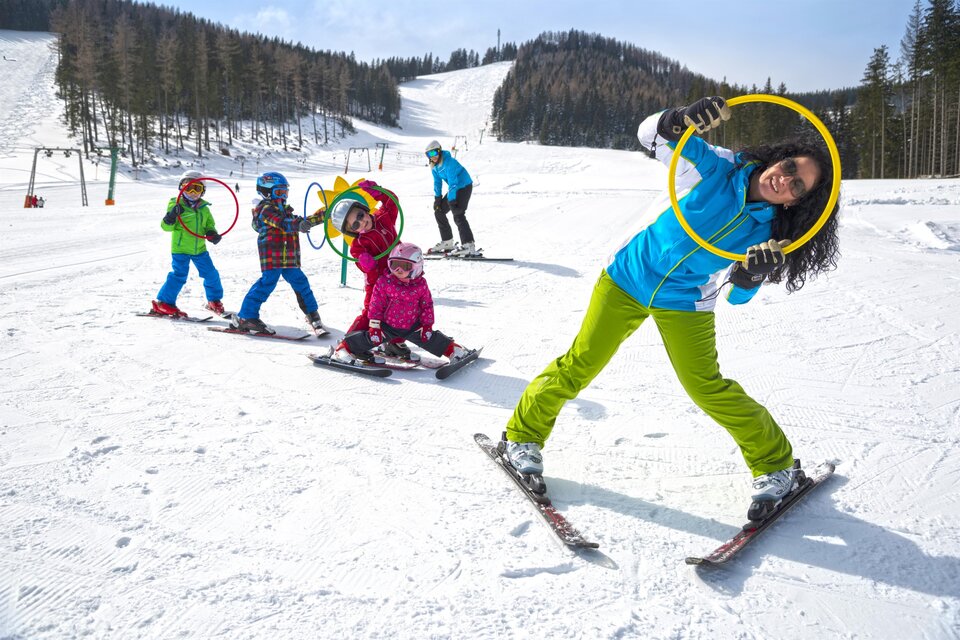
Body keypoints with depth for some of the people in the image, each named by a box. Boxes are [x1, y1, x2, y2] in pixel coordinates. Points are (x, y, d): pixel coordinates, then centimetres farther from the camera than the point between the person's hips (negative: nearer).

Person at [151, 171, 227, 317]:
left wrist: (212, 233, -5)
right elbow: (166, 226, -9)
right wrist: (171, 216, -30)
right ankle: (163, 303, 1)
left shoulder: (204, 208, 8)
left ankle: (214, 301, 30)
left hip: (199, 249, 5)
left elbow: (210, 224, 17)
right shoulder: (177, 205, -6)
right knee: (179, 275, -11)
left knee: (211, 274, 10)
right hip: (180, 248, -5)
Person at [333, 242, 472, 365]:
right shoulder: (384, 281, -11)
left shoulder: (421, 284, -6)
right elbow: (376, 304, -8)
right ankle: (345, 348, -1)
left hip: (412, 327, 1)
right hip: (387, 326, -1)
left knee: (430, 338, -1)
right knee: (369, 338, -12)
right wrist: (374, 326, -11)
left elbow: (427, 305, 4)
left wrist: (427, 325, 0)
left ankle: (453, 349, 14)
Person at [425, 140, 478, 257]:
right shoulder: (434, 165, 3)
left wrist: (451, 200, -30)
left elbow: (452, 182, -27)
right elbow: (437, 182, 9)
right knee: (439, 211, 11)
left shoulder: (448, 161, -24)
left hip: (464, 187, -9)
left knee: (458, 215, -22)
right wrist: (437, 198, 1)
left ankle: (469, 245, -27)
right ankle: (447, 242, 18)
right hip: (455, 189, 9)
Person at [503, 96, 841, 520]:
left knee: (705, 387, -4)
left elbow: (736, 294, -9)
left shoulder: (768, 234, -9)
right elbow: (651, 135, -20)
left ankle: (775, 465, 18)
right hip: (626, 278, 0)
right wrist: (685, 121, -41)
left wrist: (754, 274, -31)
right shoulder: (718, 168, -14)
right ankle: (524, 434, 20)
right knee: (579, 366, 0)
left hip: (685, 306, 1)